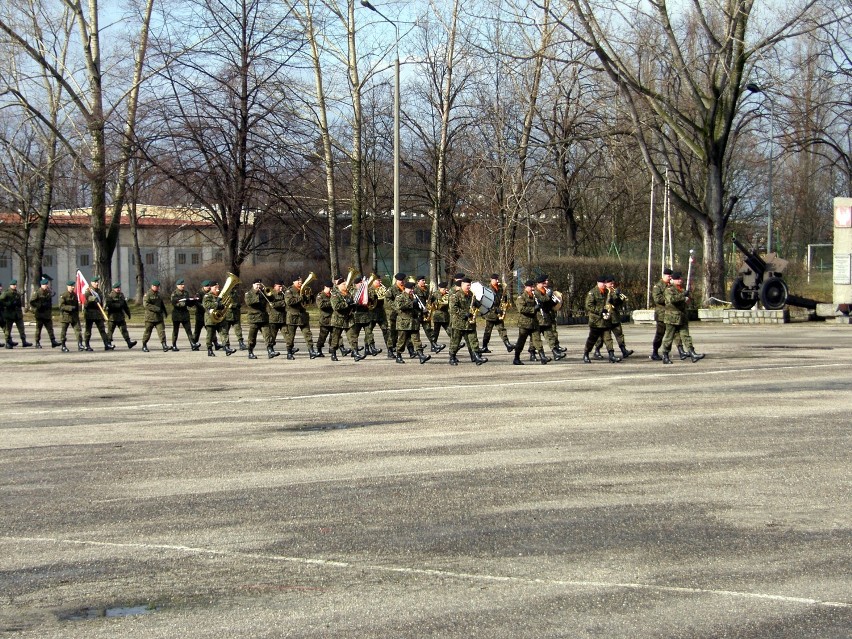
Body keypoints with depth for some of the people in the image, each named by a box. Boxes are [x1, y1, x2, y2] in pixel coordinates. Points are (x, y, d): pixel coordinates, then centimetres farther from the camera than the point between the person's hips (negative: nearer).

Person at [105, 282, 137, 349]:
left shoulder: (121, 295, 15)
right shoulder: (110, 296, -7)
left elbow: (125, 305, 22)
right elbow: (109, 305, -20)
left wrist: (128, 313, 20)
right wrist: (118, 305, -20)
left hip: (120, 317, 6)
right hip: (112, 317, -6)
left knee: (124, 330, -1)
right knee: (110, 330, 2)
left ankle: (129, 342, -7)